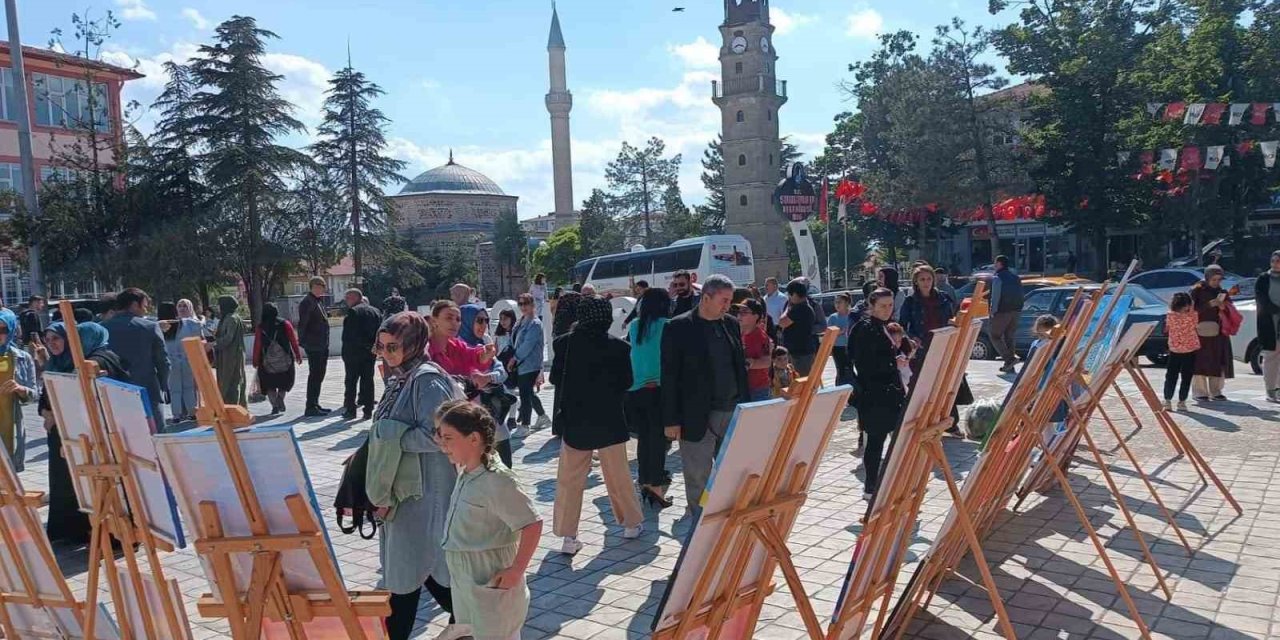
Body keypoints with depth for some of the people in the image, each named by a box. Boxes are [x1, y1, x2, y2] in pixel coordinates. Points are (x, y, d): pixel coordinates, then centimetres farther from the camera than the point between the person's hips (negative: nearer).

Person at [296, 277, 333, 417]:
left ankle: (315, 404, 24)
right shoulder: (307, 302, -13)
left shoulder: (319, 301, 16)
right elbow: (302, 324, -18)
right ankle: (310, 408, -2)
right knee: (314, 376, -6)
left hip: (322, 346, 10)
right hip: (313, 346, -9)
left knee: (319, 375, 15)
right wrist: (302, 341, -18)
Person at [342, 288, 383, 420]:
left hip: (353, 352, -5)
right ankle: (368, 410, 9)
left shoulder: (353, 312, -11)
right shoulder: (376, 312, 9)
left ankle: (350, 409, 5)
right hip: (370, 351, 6)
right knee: (368, 380, 9)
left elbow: (347, 335, -14)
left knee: (351, 381, 4)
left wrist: (345, 351, -7)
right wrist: (374, 347, 8)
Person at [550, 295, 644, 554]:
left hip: (574, 419, 0)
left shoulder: (565, 342, -8)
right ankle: (632, 522, 29)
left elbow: (555, 378, 1)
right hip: (609, 420, 0)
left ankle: (568, 536, 7)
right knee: (618, 476, 15)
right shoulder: (618, 346, -9)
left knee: (569, 480, 8)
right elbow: (626, 382, 0)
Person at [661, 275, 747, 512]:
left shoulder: (731, 324, 10)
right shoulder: (678, 328, -7)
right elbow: (669, 377, -8)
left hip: (733, 412, 5)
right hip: (697, 418, -5)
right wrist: (671, 421, -11)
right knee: (698, 479, 4)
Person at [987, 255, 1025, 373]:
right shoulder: (1015, 277, 15)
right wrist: (1018, 310, 17)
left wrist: (993, 312, -13)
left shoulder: (997, 278, -10)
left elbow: (995, 297, -16)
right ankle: (1009, 366, 13)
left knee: (994, 336, 2)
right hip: (1015, 311, 8)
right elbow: (1020, 296, 15)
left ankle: (1009, 358, -14)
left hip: (1002, 312, -7)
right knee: (1009, 338, 13)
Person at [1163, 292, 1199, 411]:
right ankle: (1181, 402, 6)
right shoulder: (1193, 316, -15)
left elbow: (1166, 329, 5)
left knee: (1171, 376, 8)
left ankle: (1167, 401, 8)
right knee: (1186, 378, 6)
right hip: (1190, 351, -1)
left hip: (1174, 351, 1)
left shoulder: (1169, 316, -12)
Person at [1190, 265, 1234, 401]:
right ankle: (1200, 392, -2)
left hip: (1219, 332, 5)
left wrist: (1224, 307, -5)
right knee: (1201, 361, -7)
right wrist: (1210, 304, -20)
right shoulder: (1197, 290, -1)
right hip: (1201, 331, -5)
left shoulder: (1222, 292, 14)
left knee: (1218, 361, 4)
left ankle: (1215, 392, 13)